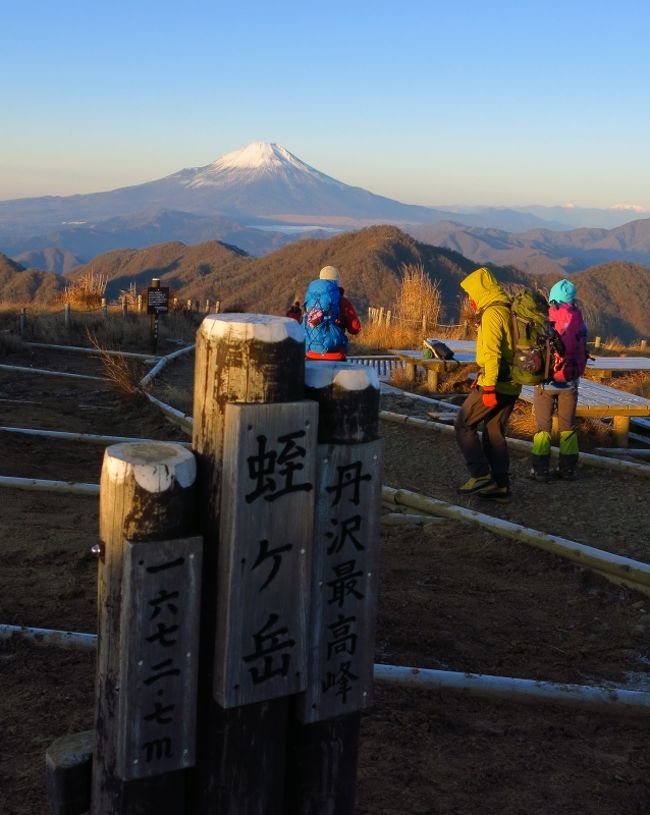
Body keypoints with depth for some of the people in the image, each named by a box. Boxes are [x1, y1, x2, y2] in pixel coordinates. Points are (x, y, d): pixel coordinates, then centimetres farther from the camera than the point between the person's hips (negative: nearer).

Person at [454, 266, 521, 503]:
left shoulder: (492, 313, -14)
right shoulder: (508, 310, 15)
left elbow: (492, 353, -22)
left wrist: (488, 388, -25)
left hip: (495, 384, -9)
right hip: (511, 385, 9)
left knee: (464, 425, 2)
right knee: (494, 433, 13)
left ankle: (481, 476, -3)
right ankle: (500, 487, 14)